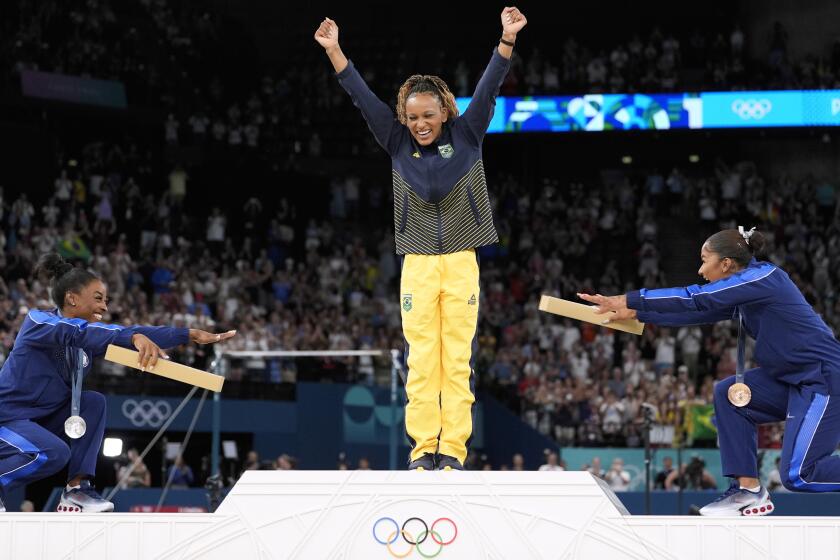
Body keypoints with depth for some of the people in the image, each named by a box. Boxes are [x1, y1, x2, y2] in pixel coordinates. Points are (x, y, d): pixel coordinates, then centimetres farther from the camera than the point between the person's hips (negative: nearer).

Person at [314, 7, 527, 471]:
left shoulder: (466, 136, 3)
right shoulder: (398, 144, 5)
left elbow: (488, 89, -6)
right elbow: (362, 97, 1)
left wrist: (507, 40, -17)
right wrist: (333, 51, -5)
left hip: (462, 261, -1)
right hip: (418, 262, 1)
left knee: (458, 358, -2)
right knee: (421, 359, -2)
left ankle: (453, 449, -1)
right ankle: (423, 447, 0)